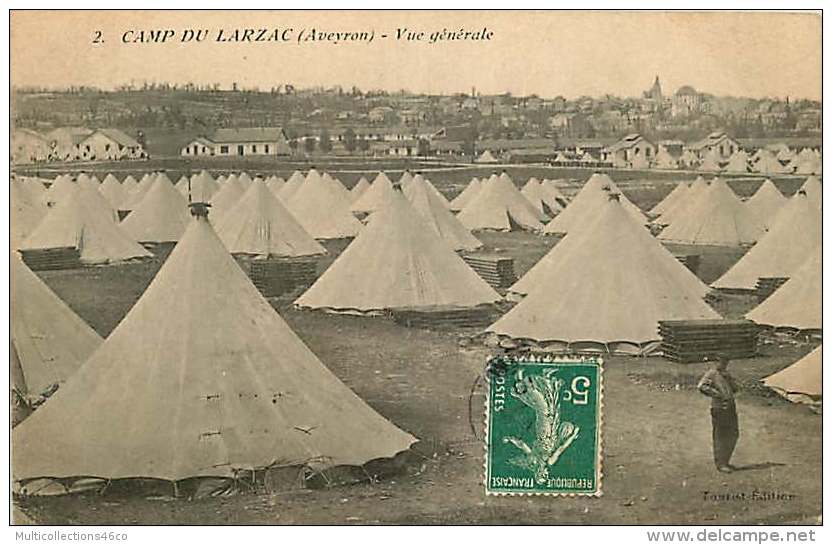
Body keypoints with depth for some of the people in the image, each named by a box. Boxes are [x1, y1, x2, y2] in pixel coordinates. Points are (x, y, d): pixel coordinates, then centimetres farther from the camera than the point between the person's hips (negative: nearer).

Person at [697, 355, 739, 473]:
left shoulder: (725, 374, 18)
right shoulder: (711, 374, -8)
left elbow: (735, 388, 15)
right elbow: (702, 386, -23)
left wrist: (729, 378, -2)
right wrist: (716, 393, -24)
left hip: (730, 407, 9)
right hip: (719, 409, -9)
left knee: (733, 434, 14)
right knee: (720, 437, -3)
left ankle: (725, 461, 25)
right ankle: (720, 464, 5)